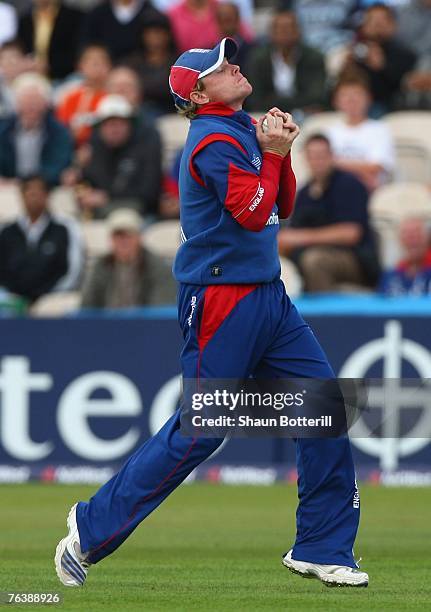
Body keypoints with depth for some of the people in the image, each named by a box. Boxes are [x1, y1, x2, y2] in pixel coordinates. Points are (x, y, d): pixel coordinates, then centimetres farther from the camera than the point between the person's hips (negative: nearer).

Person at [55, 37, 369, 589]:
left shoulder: (245, 131, 15)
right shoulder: (214, 140, -14)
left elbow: (281, 207, 16)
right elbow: (252, 213, -20)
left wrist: (279, 149, 3)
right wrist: (272, 153, -11)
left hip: (266, 296, 9)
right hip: (221, 300, -9)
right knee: (198, 430, -8)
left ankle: (322, 549, 9)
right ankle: (92, 529, 3)